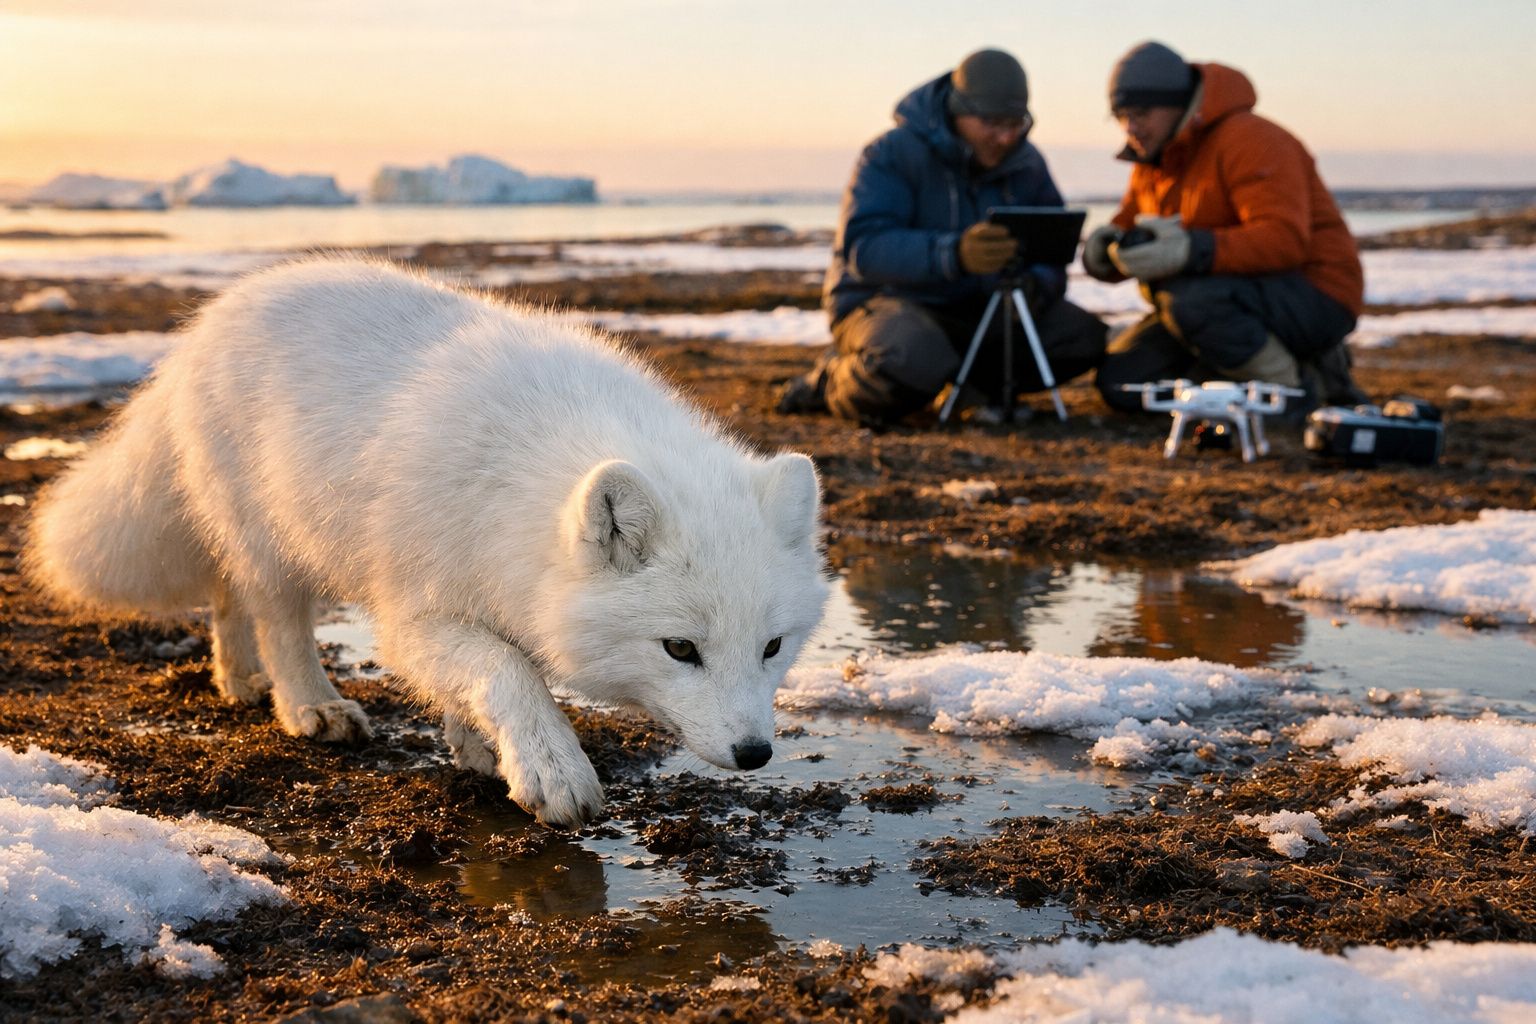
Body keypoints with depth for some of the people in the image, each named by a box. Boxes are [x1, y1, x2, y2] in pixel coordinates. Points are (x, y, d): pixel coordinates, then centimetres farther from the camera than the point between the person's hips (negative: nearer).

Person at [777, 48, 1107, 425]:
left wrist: (1036, 286, -24)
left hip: (978, 308, 6)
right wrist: (954, 254, -45)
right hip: (887, 301, -6)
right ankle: (832, 384, -7)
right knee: (913, 360, -41)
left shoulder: (1026, 164, 1)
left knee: (1084, 337, -13)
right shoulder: (894, 154, -16)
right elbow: (863, 247, -29)